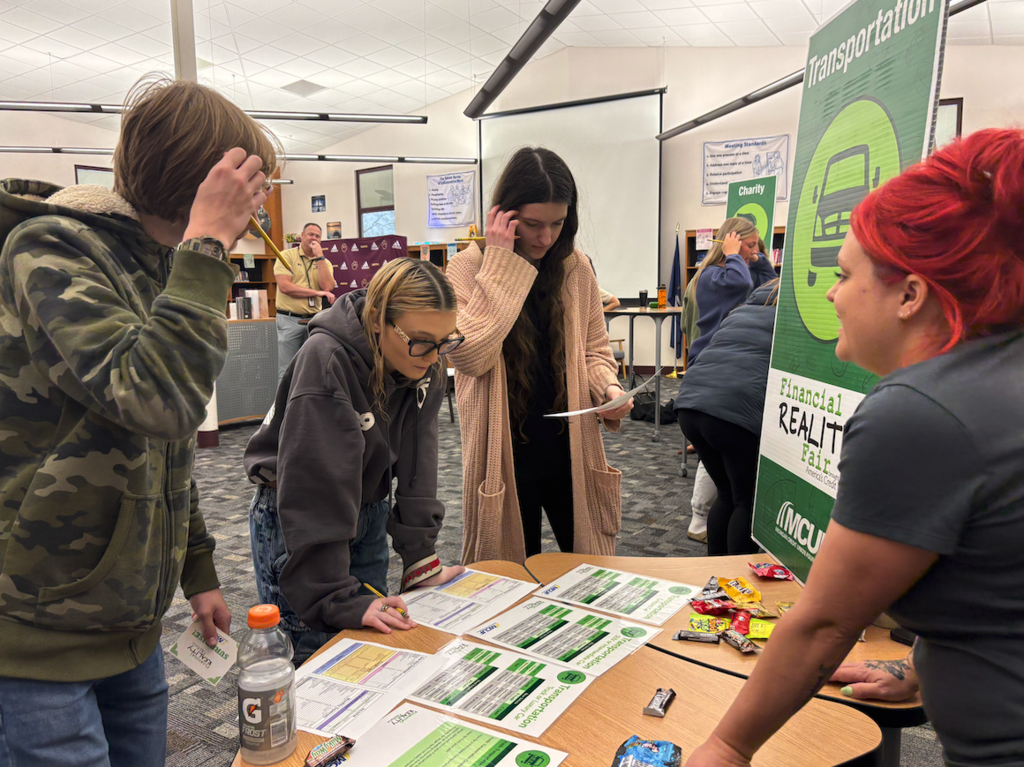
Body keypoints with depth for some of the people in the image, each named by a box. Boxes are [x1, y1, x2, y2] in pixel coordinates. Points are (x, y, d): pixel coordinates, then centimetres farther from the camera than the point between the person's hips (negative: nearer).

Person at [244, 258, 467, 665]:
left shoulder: (427, 366, -11)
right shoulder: (325, 361, -31)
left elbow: (415, 464, -8)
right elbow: (315, 489, -31)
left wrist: (421, 560, -11)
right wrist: (337, 599, -31)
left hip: (369, 513, 6)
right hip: (293, 521, -5)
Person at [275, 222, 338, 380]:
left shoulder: (324, 262, 12)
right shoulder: (287, 256, 2)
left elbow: (328, 287, -7)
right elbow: (284, 286, -13)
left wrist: (320, 256, -6)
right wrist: (316, 292, -11)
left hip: (313, 320, 4)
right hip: (289, 319, -4)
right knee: (287, 371, -2)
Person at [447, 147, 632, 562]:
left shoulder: (576, 267, 2)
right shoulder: (467, 268, -8)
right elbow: (469, 355, -23)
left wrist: (607, 388, -9)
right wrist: (501, 263, -20)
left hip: (571, 446, 3)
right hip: (505, 451, -3)